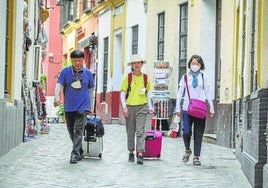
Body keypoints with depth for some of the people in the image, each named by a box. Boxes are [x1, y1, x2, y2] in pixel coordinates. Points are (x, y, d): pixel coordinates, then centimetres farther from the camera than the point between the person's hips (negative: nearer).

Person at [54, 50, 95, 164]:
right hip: (69, 107, 2)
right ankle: (80, 152, 26)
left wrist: (90, 106, 13)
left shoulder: (87, 73, 4)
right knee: (71, 131, 10)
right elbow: (59, 85, -7)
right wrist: (56, 97, -25)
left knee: (79, 131, -13)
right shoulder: (65, 72, 1)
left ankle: (75, 154, -14)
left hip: (82, 106, -2)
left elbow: (90, 89, 12)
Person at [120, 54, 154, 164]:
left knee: (140, 131, -9)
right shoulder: (127, 77, 0)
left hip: (142, 107, 0)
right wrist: (124, 107, -10)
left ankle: (140, 154, -13)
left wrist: (150, 108, 11)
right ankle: (131, 153, 22)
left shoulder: (145, 78, 7)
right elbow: (122, 94, -1)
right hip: (130, 107, 0)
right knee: (130, 132, 8)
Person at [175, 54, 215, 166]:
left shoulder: (203, 77, 8)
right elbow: (180, 93, 10)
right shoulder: (185, 77, 8)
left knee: (198, 134, 1)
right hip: (187, 108, 0)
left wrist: (211, 109, 6)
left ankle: (196, 157, 9)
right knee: (186, 132, -10)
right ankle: (187, 150, 17)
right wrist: (178, 108, 4)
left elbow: (208, 94, 10)